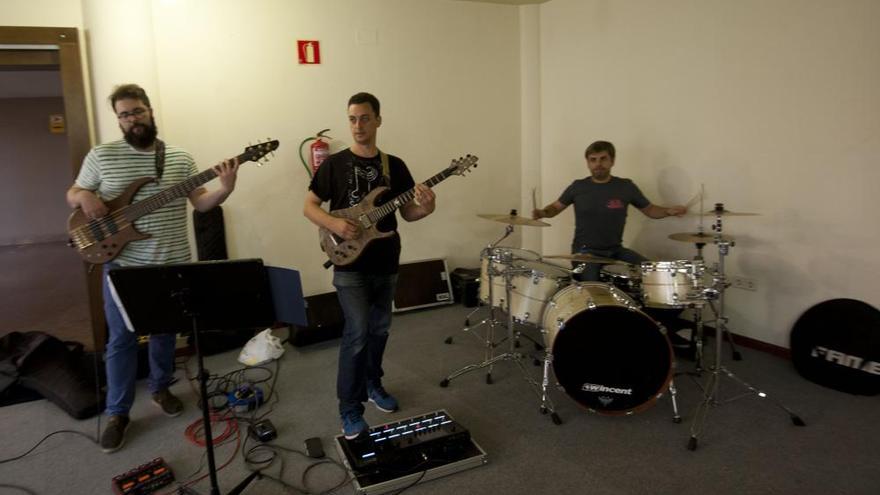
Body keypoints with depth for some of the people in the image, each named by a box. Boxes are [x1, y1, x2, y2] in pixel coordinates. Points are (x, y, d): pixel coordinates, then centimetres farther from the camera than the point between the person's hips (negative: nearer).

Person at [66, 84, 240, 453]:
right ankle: (118, 413, 18)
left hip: (171, 264, 1)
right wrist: (83, 197, -16)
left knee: (165, 332, 15)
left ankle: (161, 388, 35)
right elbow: (72, 194, 8)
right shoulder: (101, 156, -1)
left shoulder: (180, 158, 2)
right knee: (121, 338, 6)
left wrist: (225, 189, -21)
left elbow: (200, 203, -1)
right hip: (122, 264, -1)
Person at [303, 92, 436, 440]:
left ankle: (372, 384, 37)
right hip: (350, 265, -4)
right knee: (357, 332, -12)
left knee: (379, 330, 15)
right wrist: (334, 223, -20)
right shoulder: (334, 164, -2)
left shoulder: (394, 166, 6)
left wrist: (425, 209, -17)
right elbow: (309, 206, 0)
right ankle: (350, 409, 2)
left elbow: (407, 213, 6)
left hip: (386, 264, 4)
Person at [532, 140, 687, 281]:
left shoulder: (626, 187, 1)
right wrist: (542, 213, -11)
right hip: (585, 251, -2)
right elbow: (555, 207, 11)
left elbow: (649, 209, 11)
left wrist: (669, 211, -9)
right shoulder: (578, 187, -1)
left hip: (615, 250, 3)